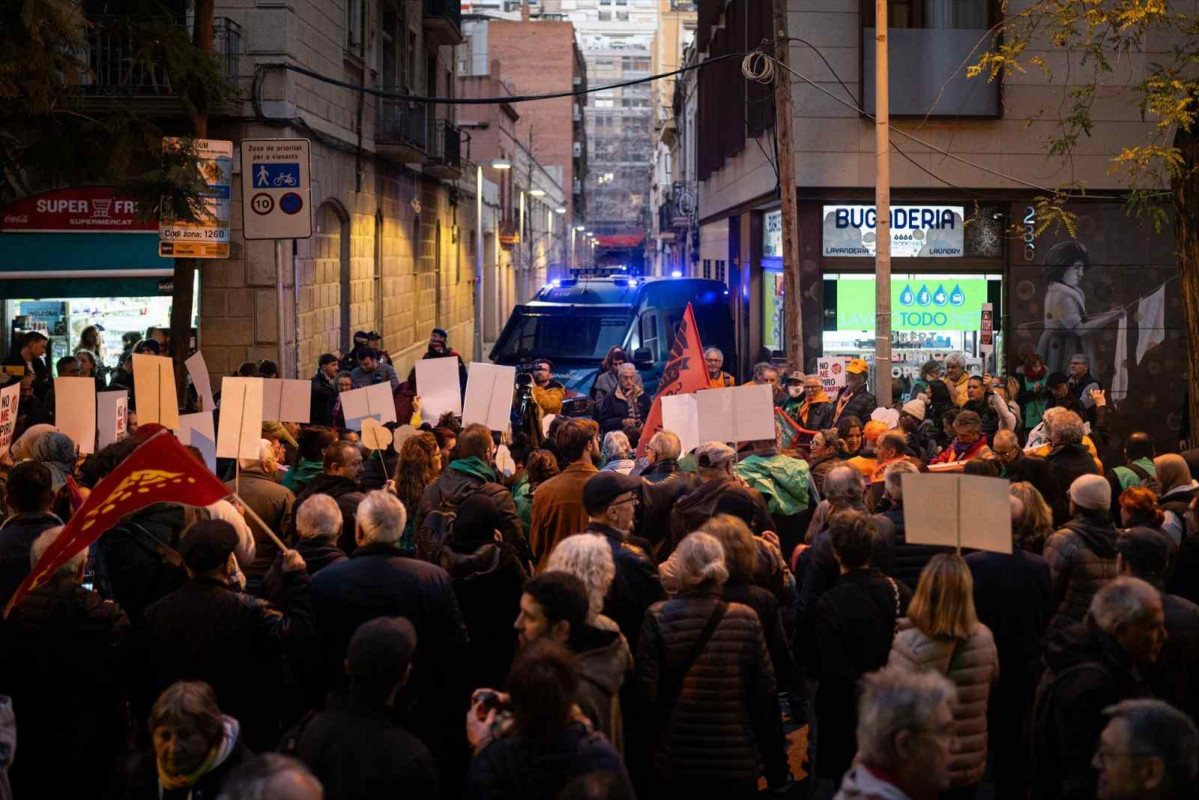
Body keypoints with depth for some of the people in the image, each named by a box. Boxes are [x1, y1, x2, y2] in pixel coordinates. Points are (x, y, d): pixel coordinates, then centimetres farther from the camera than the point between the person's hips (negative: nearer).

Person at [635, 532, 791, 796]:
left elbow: (647, 691, -10)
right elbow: (765, 693, -3)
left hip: (675, 764, 0)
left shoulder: (658, 618, -9)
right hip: (737, 764, 0)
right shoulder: (746, 618, -6)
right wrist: (776, 770, 5)